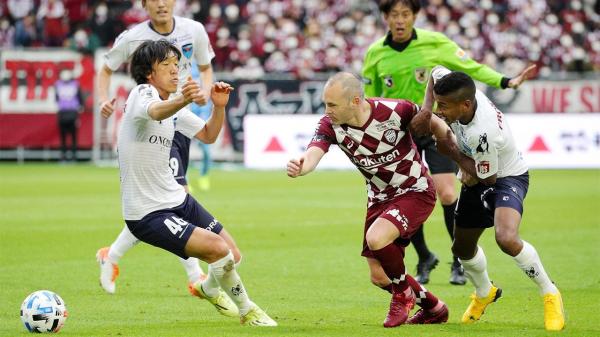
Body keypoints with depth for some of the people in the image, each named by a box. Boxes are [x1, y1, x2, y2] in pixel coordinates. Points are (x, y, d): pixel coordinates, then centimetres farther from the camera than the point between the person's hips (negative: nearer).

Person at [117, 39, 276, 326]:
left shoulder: (174, 105, 10)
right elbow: (156, 111, -41)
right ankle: (247, 311, 2)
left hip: (176, 199, 9)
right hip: (147, 213, -9)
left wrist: (219, 106, -9)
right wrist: (183, 100, -63)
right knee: (218, 249, -21)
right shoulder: (142, 94, -17)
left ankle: (209, 289, 47)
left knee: (231, 257, 13)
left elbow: (208, 135, 12)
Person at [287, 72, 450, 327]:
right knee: (379, 277, 7)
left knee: (376, 238, -30)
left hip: (415, 192, -6)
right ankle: (433, 308, 34)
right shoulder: (330, 125, -17)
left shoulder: (396, 111, -25)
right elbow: (313, 153, -34)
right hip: (380, 198, 6)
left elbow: (434, 124, -8)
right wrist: (300, 167, -58)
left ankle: (404, 294, -2)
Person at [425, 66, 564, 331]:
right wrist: (426, 108, -11)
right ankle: (484, 293, 52)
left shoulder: (483, 133, -40)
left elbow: (487, 178, -25)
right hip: (476, 180, 8)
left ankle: (549, 294, -11)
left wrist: (451, 151, -18)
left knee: (506, 239, -34)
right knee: (462, 248, 20)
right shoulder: (459, 91, -20)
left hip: (507, 178, -8)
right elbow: (436, 72, 4)